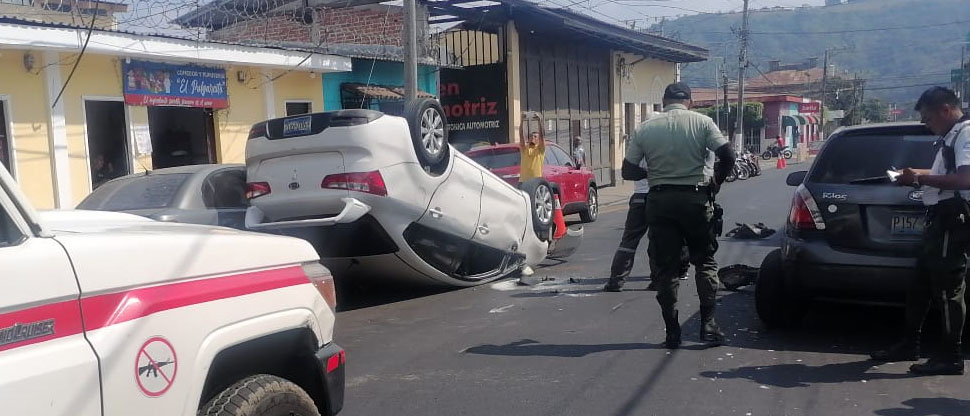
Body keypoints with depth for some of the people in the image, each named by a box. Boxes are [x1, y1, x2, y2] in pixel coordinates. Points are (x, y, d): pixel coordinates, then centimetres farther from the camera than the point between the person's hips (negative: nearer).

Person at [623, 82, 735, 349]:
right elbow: (728, 156, -9)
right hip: (695, 199, -1)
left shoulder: (646, 129, 2)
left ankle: (672, 332, 8)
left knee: (666, 268, 7)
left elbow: (627, 171, 3)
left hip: (660, 201, 1)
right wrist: (716, 181, 8)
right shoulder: (701, 122, -2)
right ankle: (708, 324, 6)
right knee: (705, 261, 12)